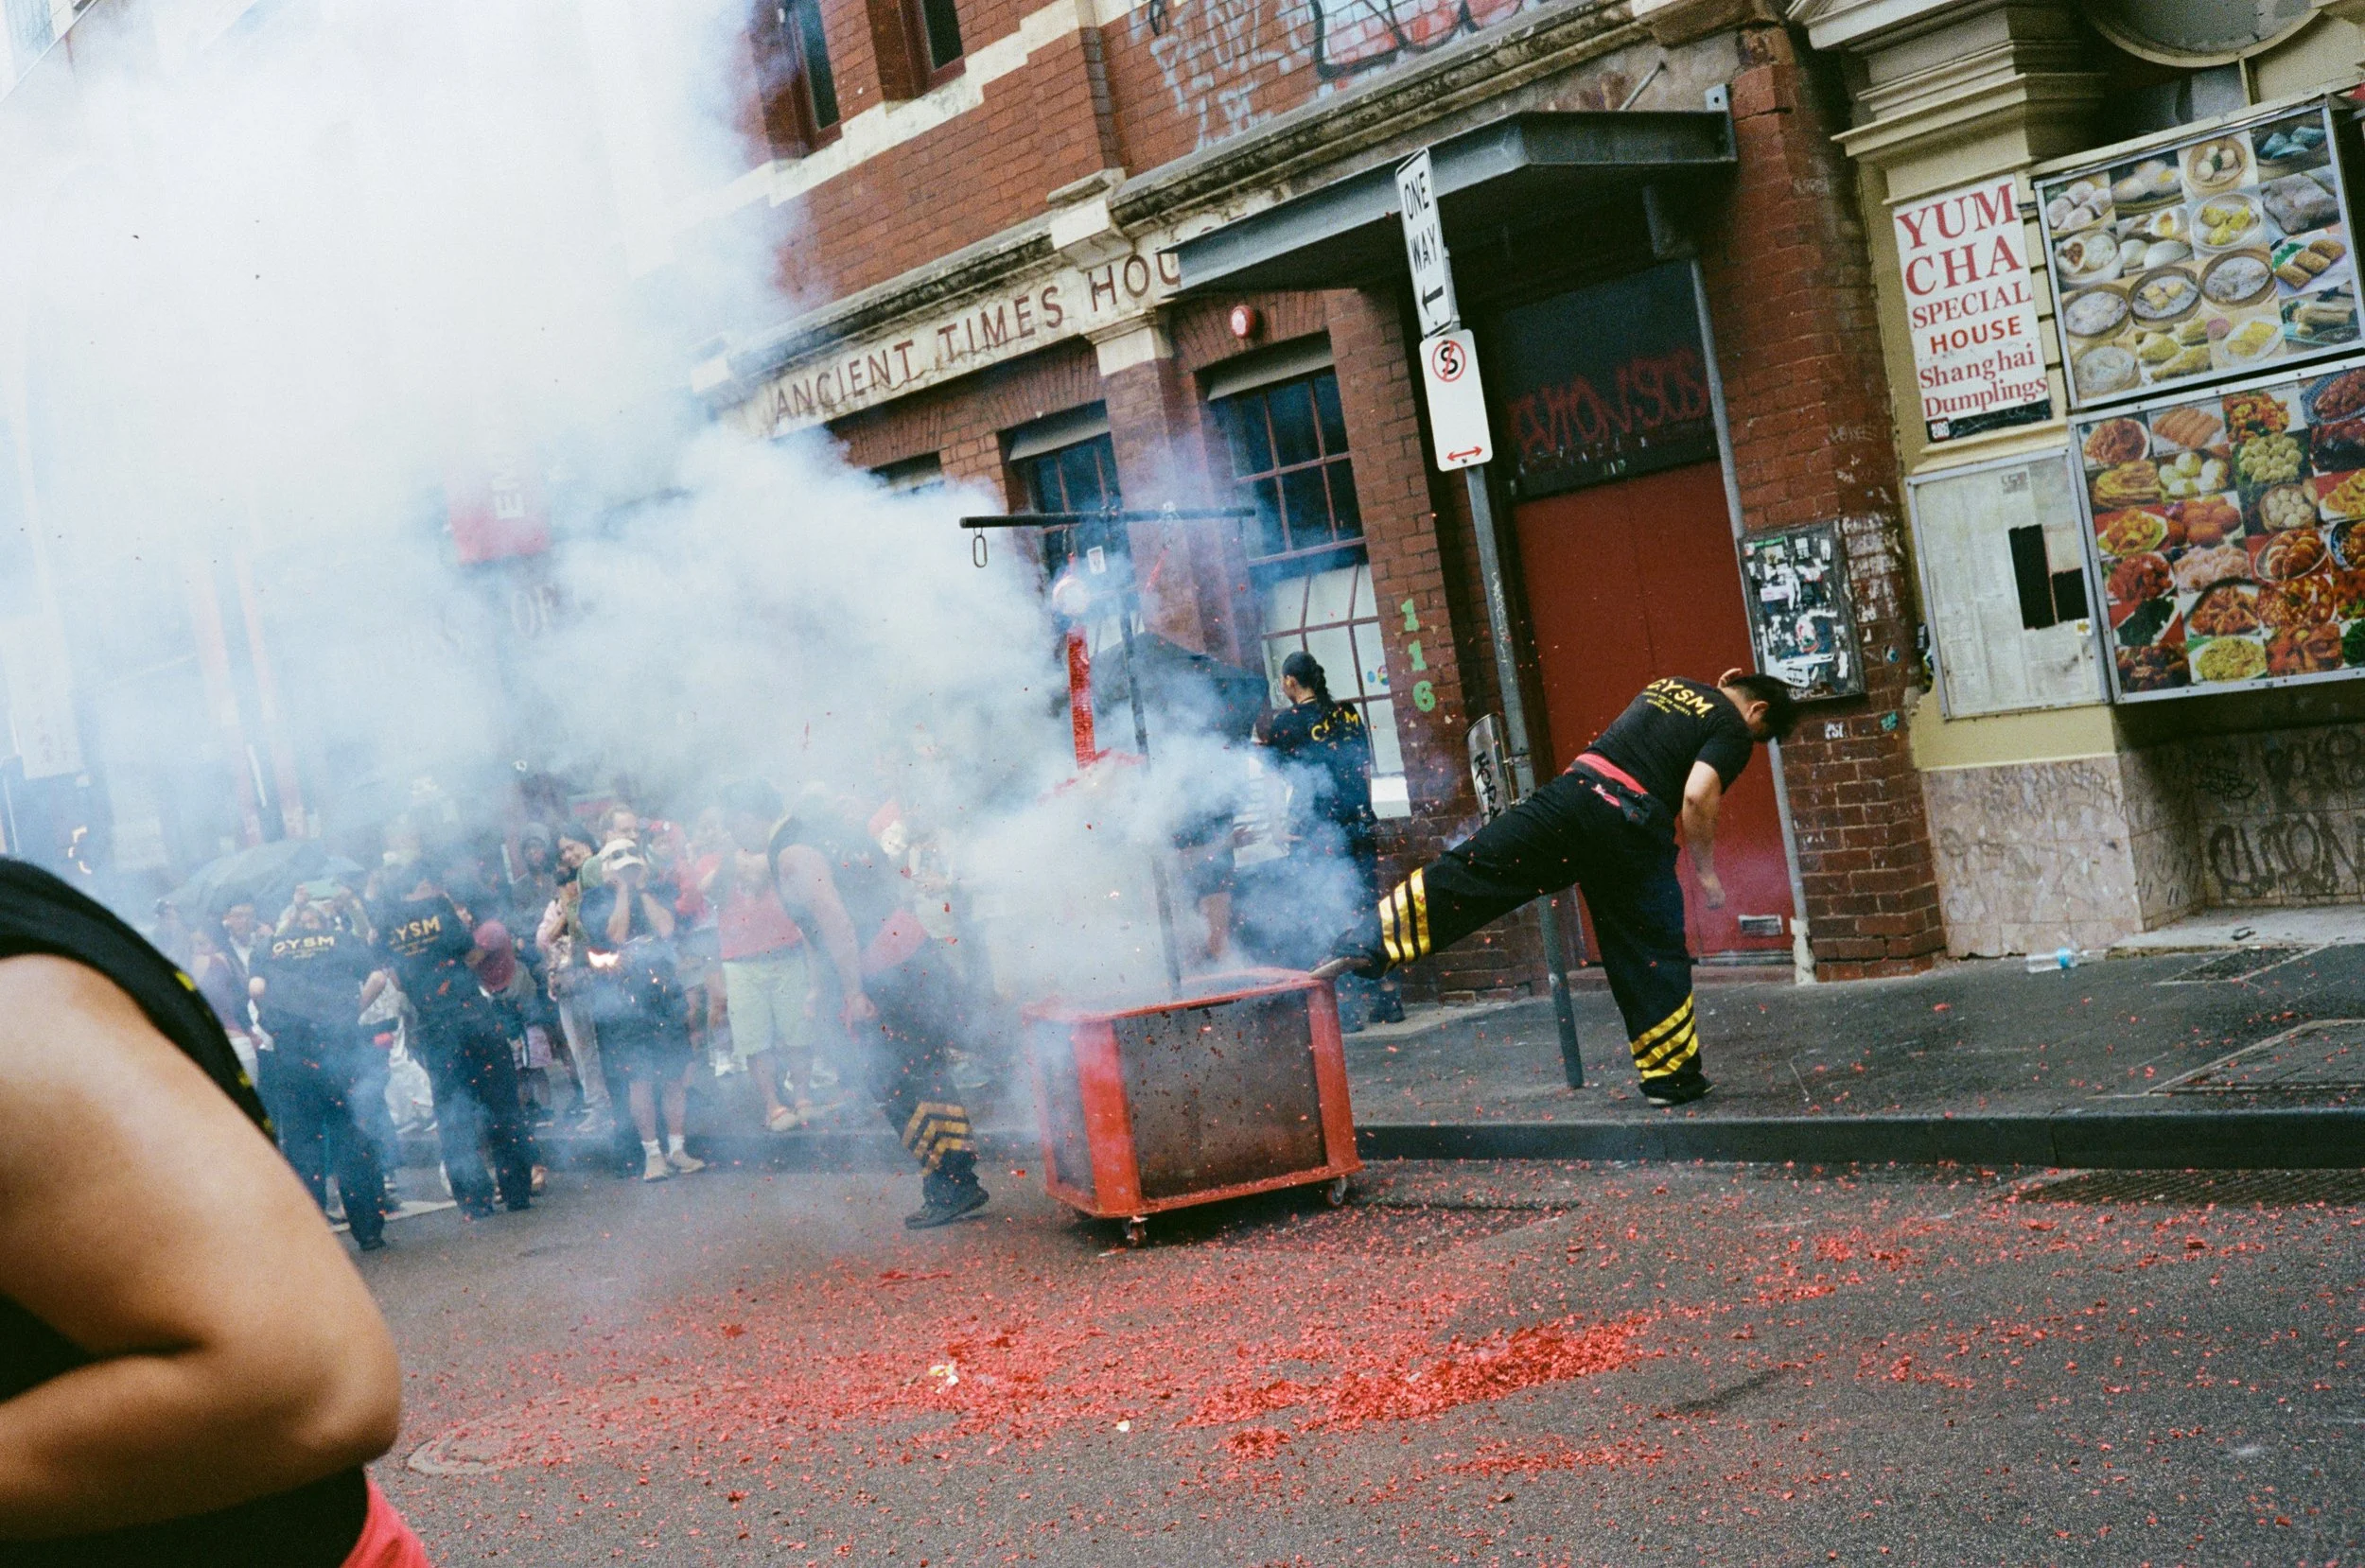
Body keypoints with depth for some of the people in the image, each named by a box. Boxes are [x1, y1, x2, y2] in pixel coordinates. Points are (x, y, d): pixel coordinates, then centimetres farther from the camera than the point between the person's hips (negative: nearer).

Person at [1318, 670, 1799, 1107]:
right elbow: (1697, 796, -10)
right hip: (1634, 830, -4)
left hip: (1575, 791, 5)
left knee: (1471, 871, 0)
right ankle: (1673, 1078, 14)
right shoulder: (1731, 730, 4)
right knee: (1654, 952, 7)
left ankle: (1369, 940, -11)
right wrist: (1705, 871, 2)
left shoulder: (1669, 686, 26)